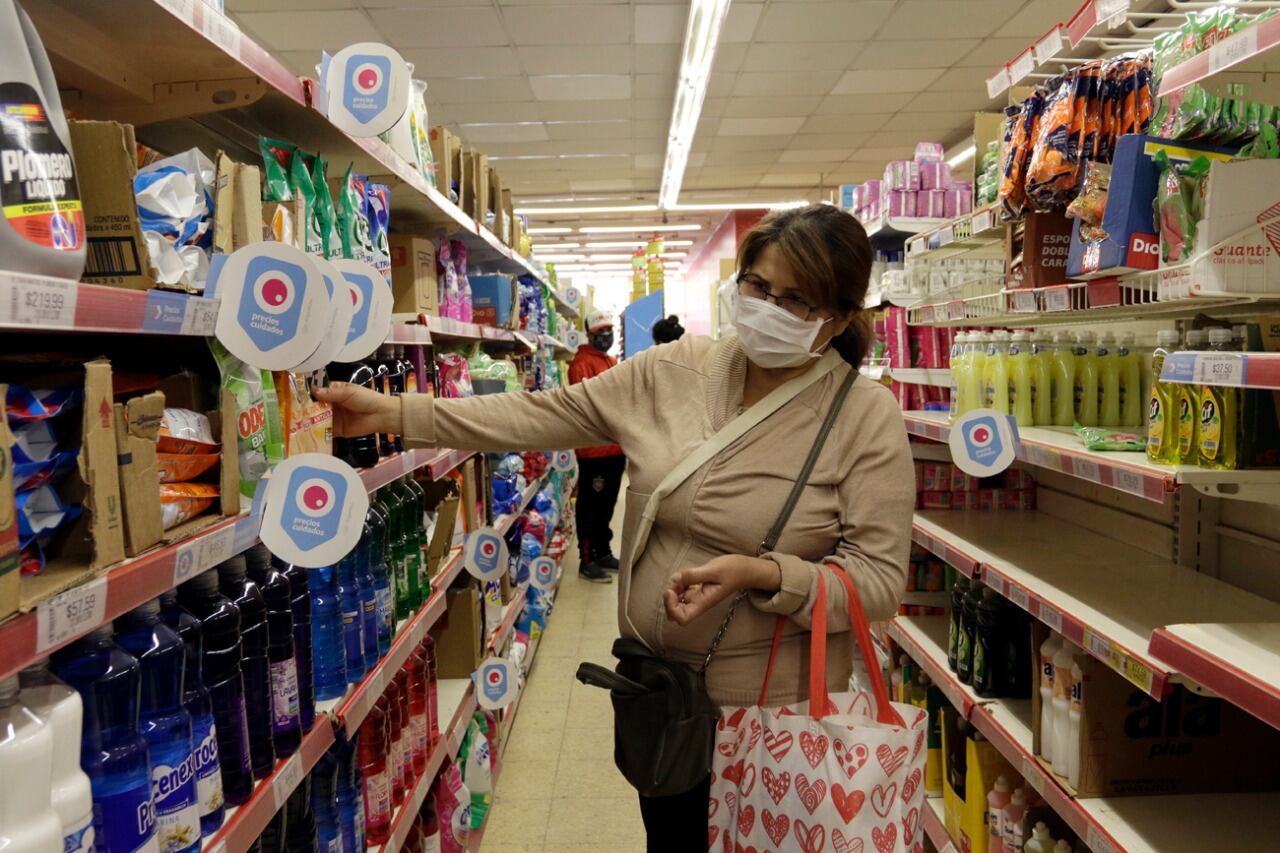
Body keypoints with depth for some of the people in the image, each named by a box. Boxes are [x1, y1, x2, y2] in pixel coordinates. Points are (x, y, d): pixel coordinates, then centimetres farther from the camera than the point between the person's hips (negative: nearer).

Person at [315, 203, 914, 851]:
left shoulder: (867, 417, -15)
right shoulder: (673, 371, -5)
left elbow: (879, 582, -16)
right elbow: (545, 416, -5)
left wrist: (759, 574, -31)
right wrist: (396, 414, -10)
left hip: (773, 704, -3)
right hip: (654, 682, 4)